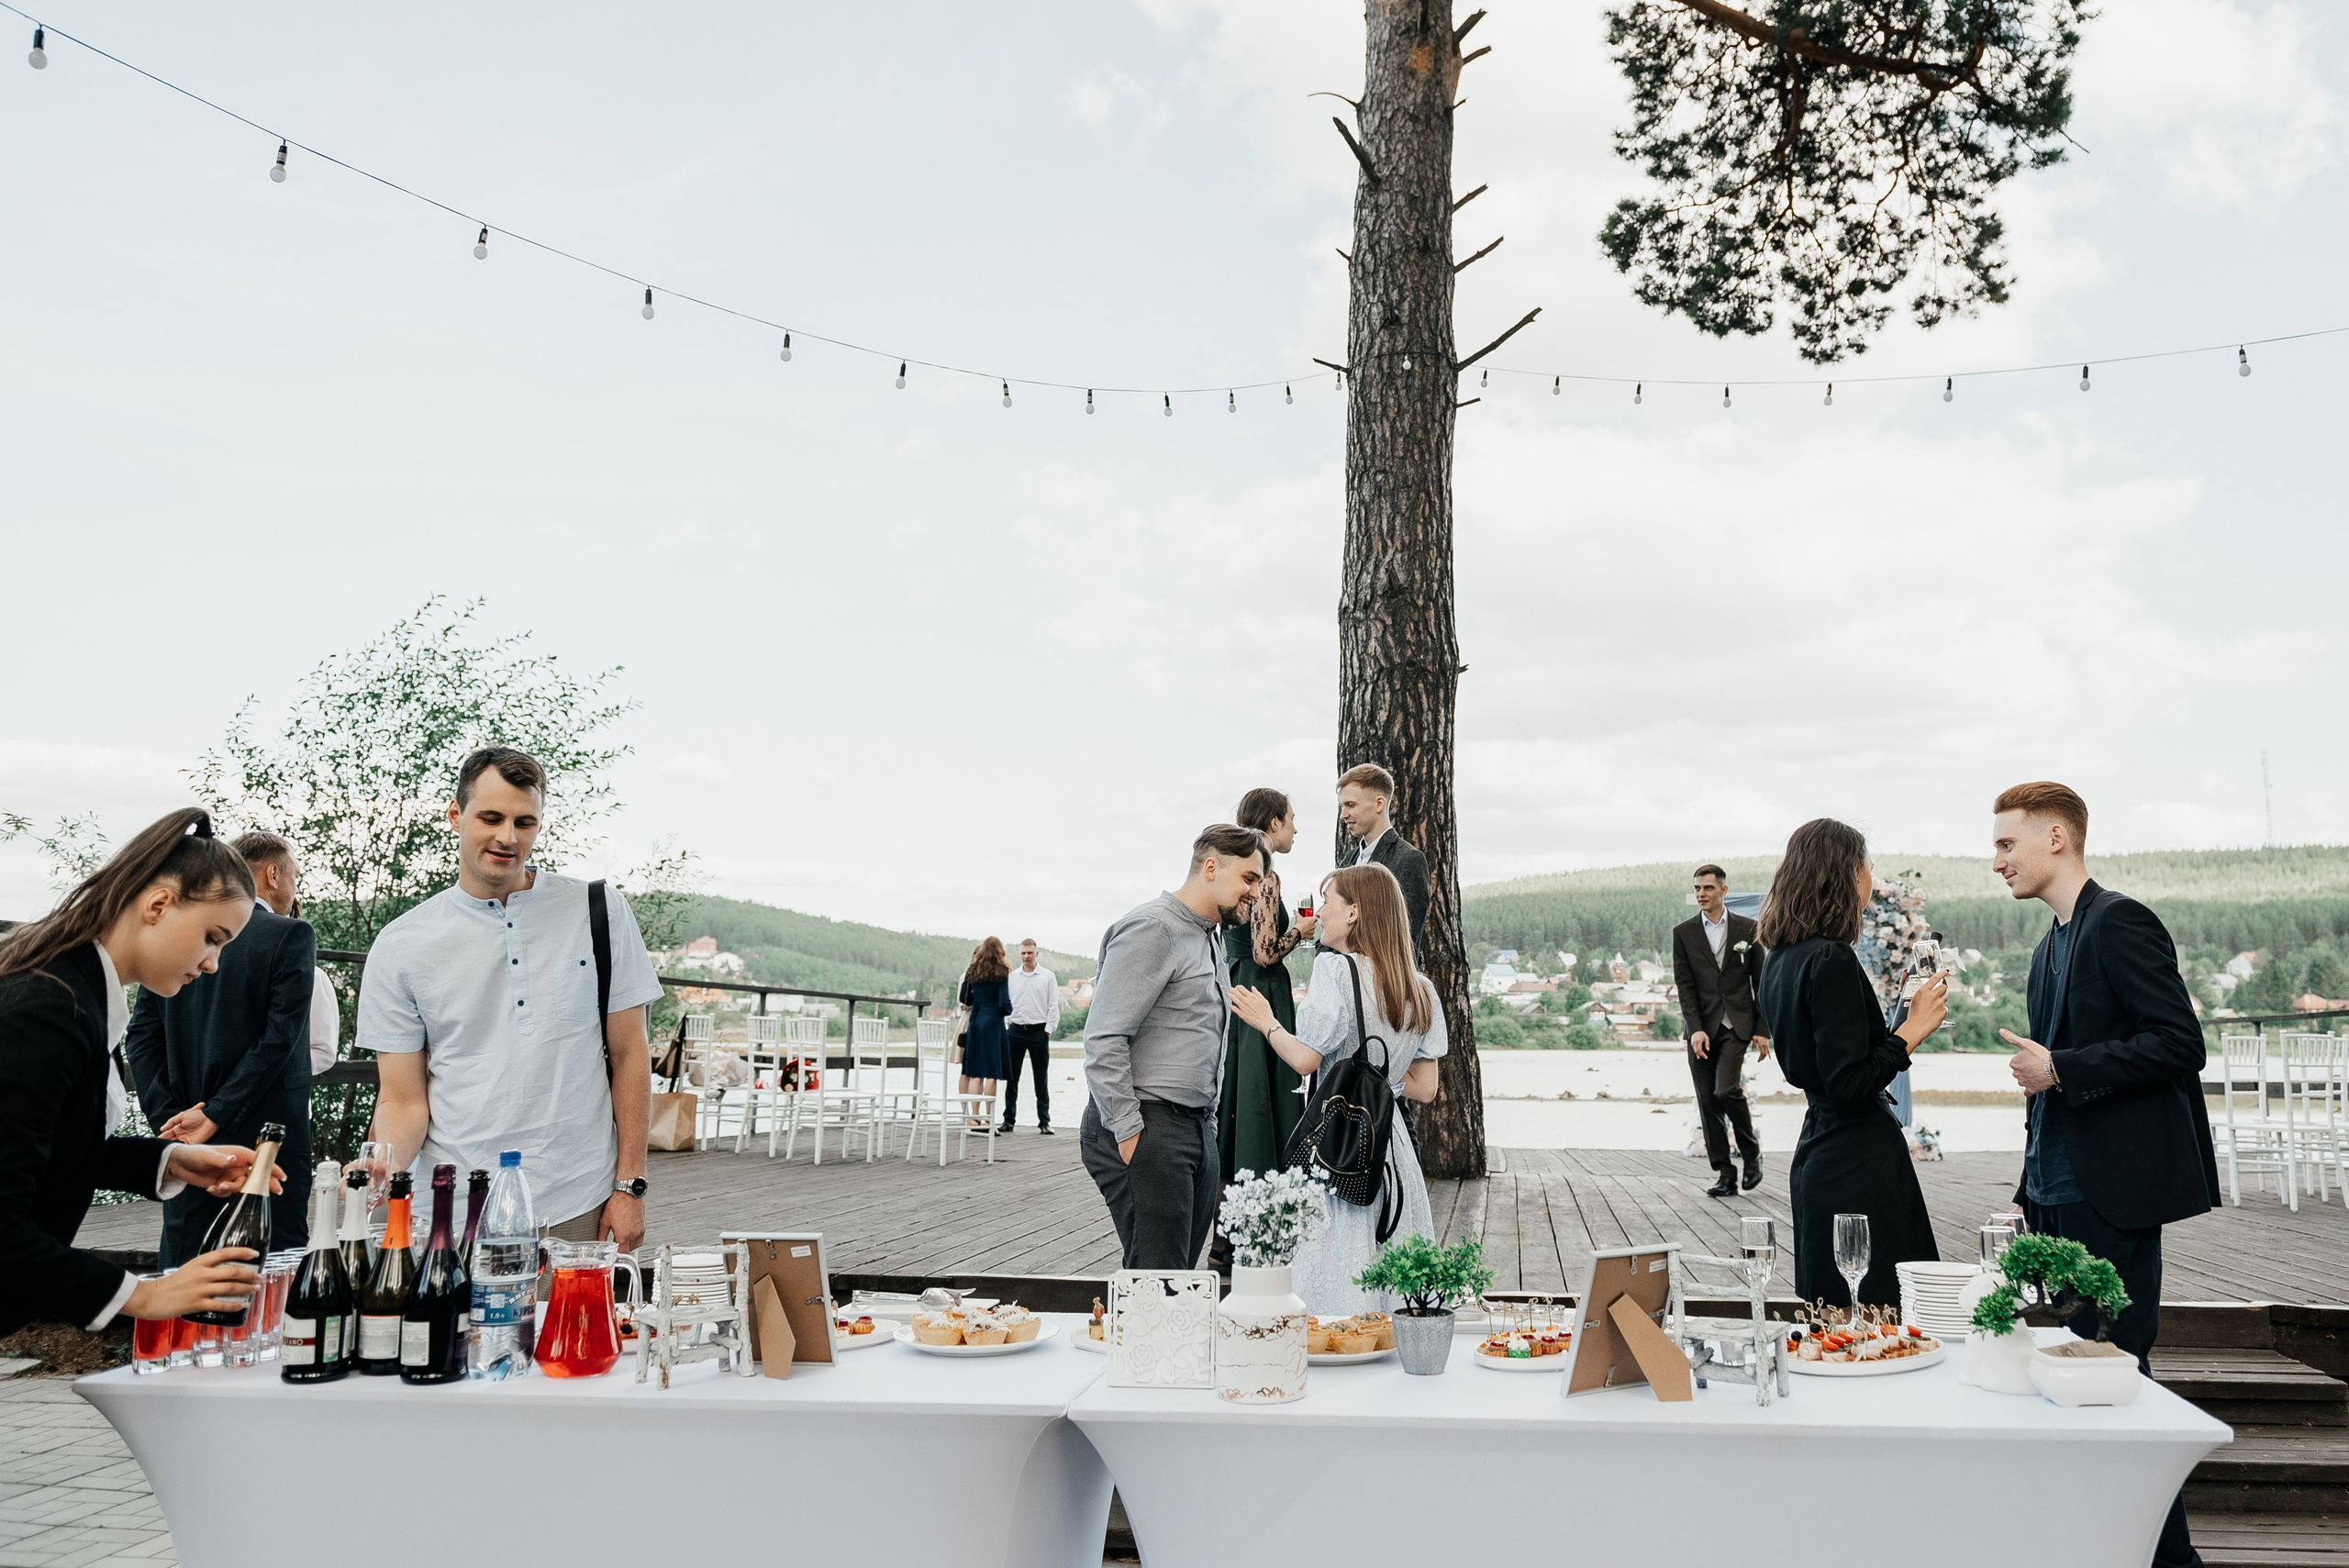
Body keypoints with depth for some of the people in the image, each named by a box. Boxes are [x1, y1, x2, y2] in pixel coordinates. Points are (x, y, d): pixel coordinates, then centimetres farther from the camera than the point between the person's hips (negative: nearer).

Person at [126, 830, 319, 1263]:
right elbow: (279, 1037, -15)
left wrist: (167, 1115, -1)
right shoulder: (292, 936, -8)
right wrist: (217, 1116, -11)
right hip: (268, 1135, -5)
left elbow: (141, 1036, 4)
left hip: (186, 1141, 5)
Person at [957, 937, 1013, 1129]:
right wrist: (1008, 1011, 7)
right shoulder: (1002, 972, -7)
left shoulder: (972, 972, 7)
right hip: (993, 1021, -5)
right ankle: (987, 1118, -5)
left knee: (975, 1072, 7)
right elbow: (1004, 1000, -13)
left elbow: (964, 998, 11)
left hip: (974, 1020, 5)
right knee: (992, 1073, -2)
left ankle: (974, 1116, 5)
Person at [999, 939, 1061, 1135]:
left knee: (1041, 1080, 3)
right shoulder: (1012, 977, 8)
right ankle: (1008, 1120, 12)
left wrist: (1048, 1030, -6)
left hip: (1038, 1030, -2)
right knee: (1011, 1078, 5)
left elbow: (1053, 1006, 0)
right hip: (1015, 1030, 2)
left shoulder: (1048, 977, 1)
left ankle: (1044, 1122, 8)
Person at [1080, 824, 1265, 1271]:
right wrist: (1128, 1134, -19)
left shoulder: (1211, 936, 21)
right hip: (1146, 1131, -9)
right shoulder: (1153, 929, -11)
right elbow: (1104, 1039, -17)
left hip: (1198, 1130, 9)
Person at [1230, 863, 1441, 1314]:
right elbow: (1424, 1089, 12)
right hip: (1391, 1144, 7)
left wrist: (1267, 1022, 2)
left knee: (1336, 1288, -2)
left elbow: (1306, 1059, -15)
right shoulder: (1420, 989, 11)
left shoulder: (1335, 967, -10)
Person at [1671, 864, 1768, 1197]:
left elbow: (1760, 982, 5)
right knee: (1708, 1102, 1)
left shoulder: (1747, 929, 5)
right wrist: (1695, 1030, -11)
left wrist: (1762, 1031, -1)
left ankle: (1751, 1151, 7)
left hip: (1736, 1024, -2)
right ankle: (1725, 1176, 7)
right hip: (1701, 1028, 2)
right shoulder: (1683, 933, 5)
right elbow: (1684, 985, 0)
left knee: (1726, 1090, -18)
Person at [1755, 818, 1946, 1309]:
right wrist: (1914, 1027, -11)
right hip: (1858, 1162, -10)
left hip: (1816, 1151, 10)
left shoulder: (1780, 959, 11)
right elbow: (1849, 1085, -21)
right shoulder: (1831, 960, -18)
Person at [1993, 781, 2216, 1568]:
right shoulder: (2051, 946, 17)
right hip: (2064, 1192, 9)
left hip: (2113, 1192, -9)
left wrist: (2058, 1069, -19)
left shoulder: (2120, 922, -12)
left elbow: (2179, 1044, -20)